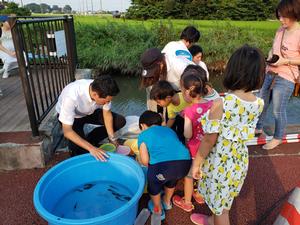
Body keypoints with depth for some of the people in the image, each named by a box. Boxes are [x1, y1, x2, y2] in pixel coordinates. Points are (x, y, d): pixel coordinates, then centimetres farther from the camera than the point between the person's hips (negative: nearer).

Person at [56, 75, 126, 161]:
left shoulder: (103, 91, -28)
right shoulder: (71, 96, -41)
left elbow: (107, 114, -12)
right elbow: (67, 131, -37)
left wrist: (112, 139, -16)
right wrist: (91, 148, -43)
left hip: (90, 112, 5)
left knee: (120, 121, -10)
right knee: (80, 151, -27)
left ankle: (89, 140, 1)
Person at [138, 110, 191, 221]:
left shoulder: (143, 135, 18)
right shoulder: (169, 130, 31)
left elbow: (145, 161, 7)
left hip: (162, 165, -5)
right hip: (185, 162, 5)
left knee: (154, 184, 30)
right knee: (171, 179, 38)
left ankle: (158, 210, 49)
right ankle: (167, 202, 60)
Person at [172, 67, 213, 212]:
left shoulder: (189, 111, -29)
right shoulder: (212, 104, -13)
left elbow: (188, 135, -25)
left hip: (194, 150, -5)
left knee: (188, 176, 18)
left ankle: (187, 203, 38)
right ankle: (200, 195, 51)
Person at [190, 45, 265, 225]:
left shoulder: (221, 104, -29)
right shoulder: (259, 103, -10)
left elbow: (209, 140, -22)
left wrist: (196, 163, -6)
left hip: (220, 162, -6)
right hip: (240, 160, 6)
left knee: (220, 207, 19)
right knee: (223, 201, 32)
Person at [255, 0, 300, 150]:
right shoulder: (281, 30, 4)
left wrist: (285, 61, -22)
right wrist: (270, 56, -4)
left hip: (285, 79, -7)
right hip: (269, 74, 7)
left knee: (278, 110, 4)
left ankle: (278, 138, 25)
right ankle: (258, 128, 40)